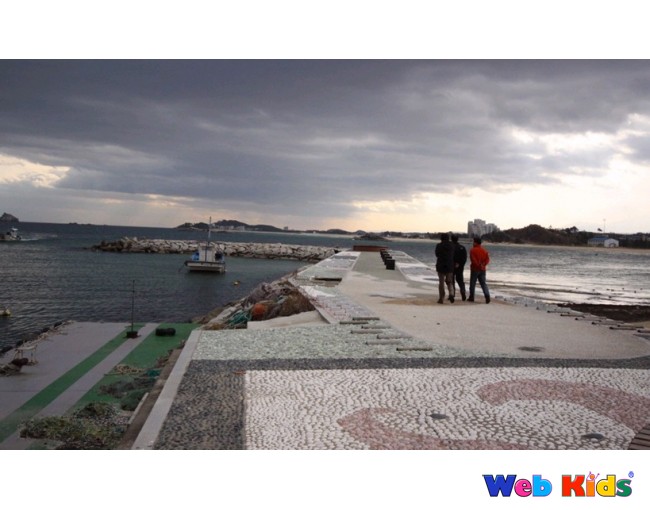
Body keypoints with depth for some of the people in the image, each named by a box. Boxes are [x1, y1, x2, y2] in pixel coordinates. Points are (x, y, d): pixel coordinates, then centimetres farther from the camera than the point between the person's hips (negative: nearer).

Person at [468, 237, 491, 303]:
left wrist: (478, 265, -12)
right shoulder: (484, 250, 8)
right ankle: (487, 296, -12)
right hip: (483, 270, 4)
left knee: (472, 283, 7)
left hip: (475, 269, -4)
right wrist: (483, 264, -8)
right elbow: (487, 259, 1)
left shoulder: (472, 250, -9)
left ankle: (471, 297, 13)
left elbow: (473, 260, -18)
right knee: (483, 283, 4)